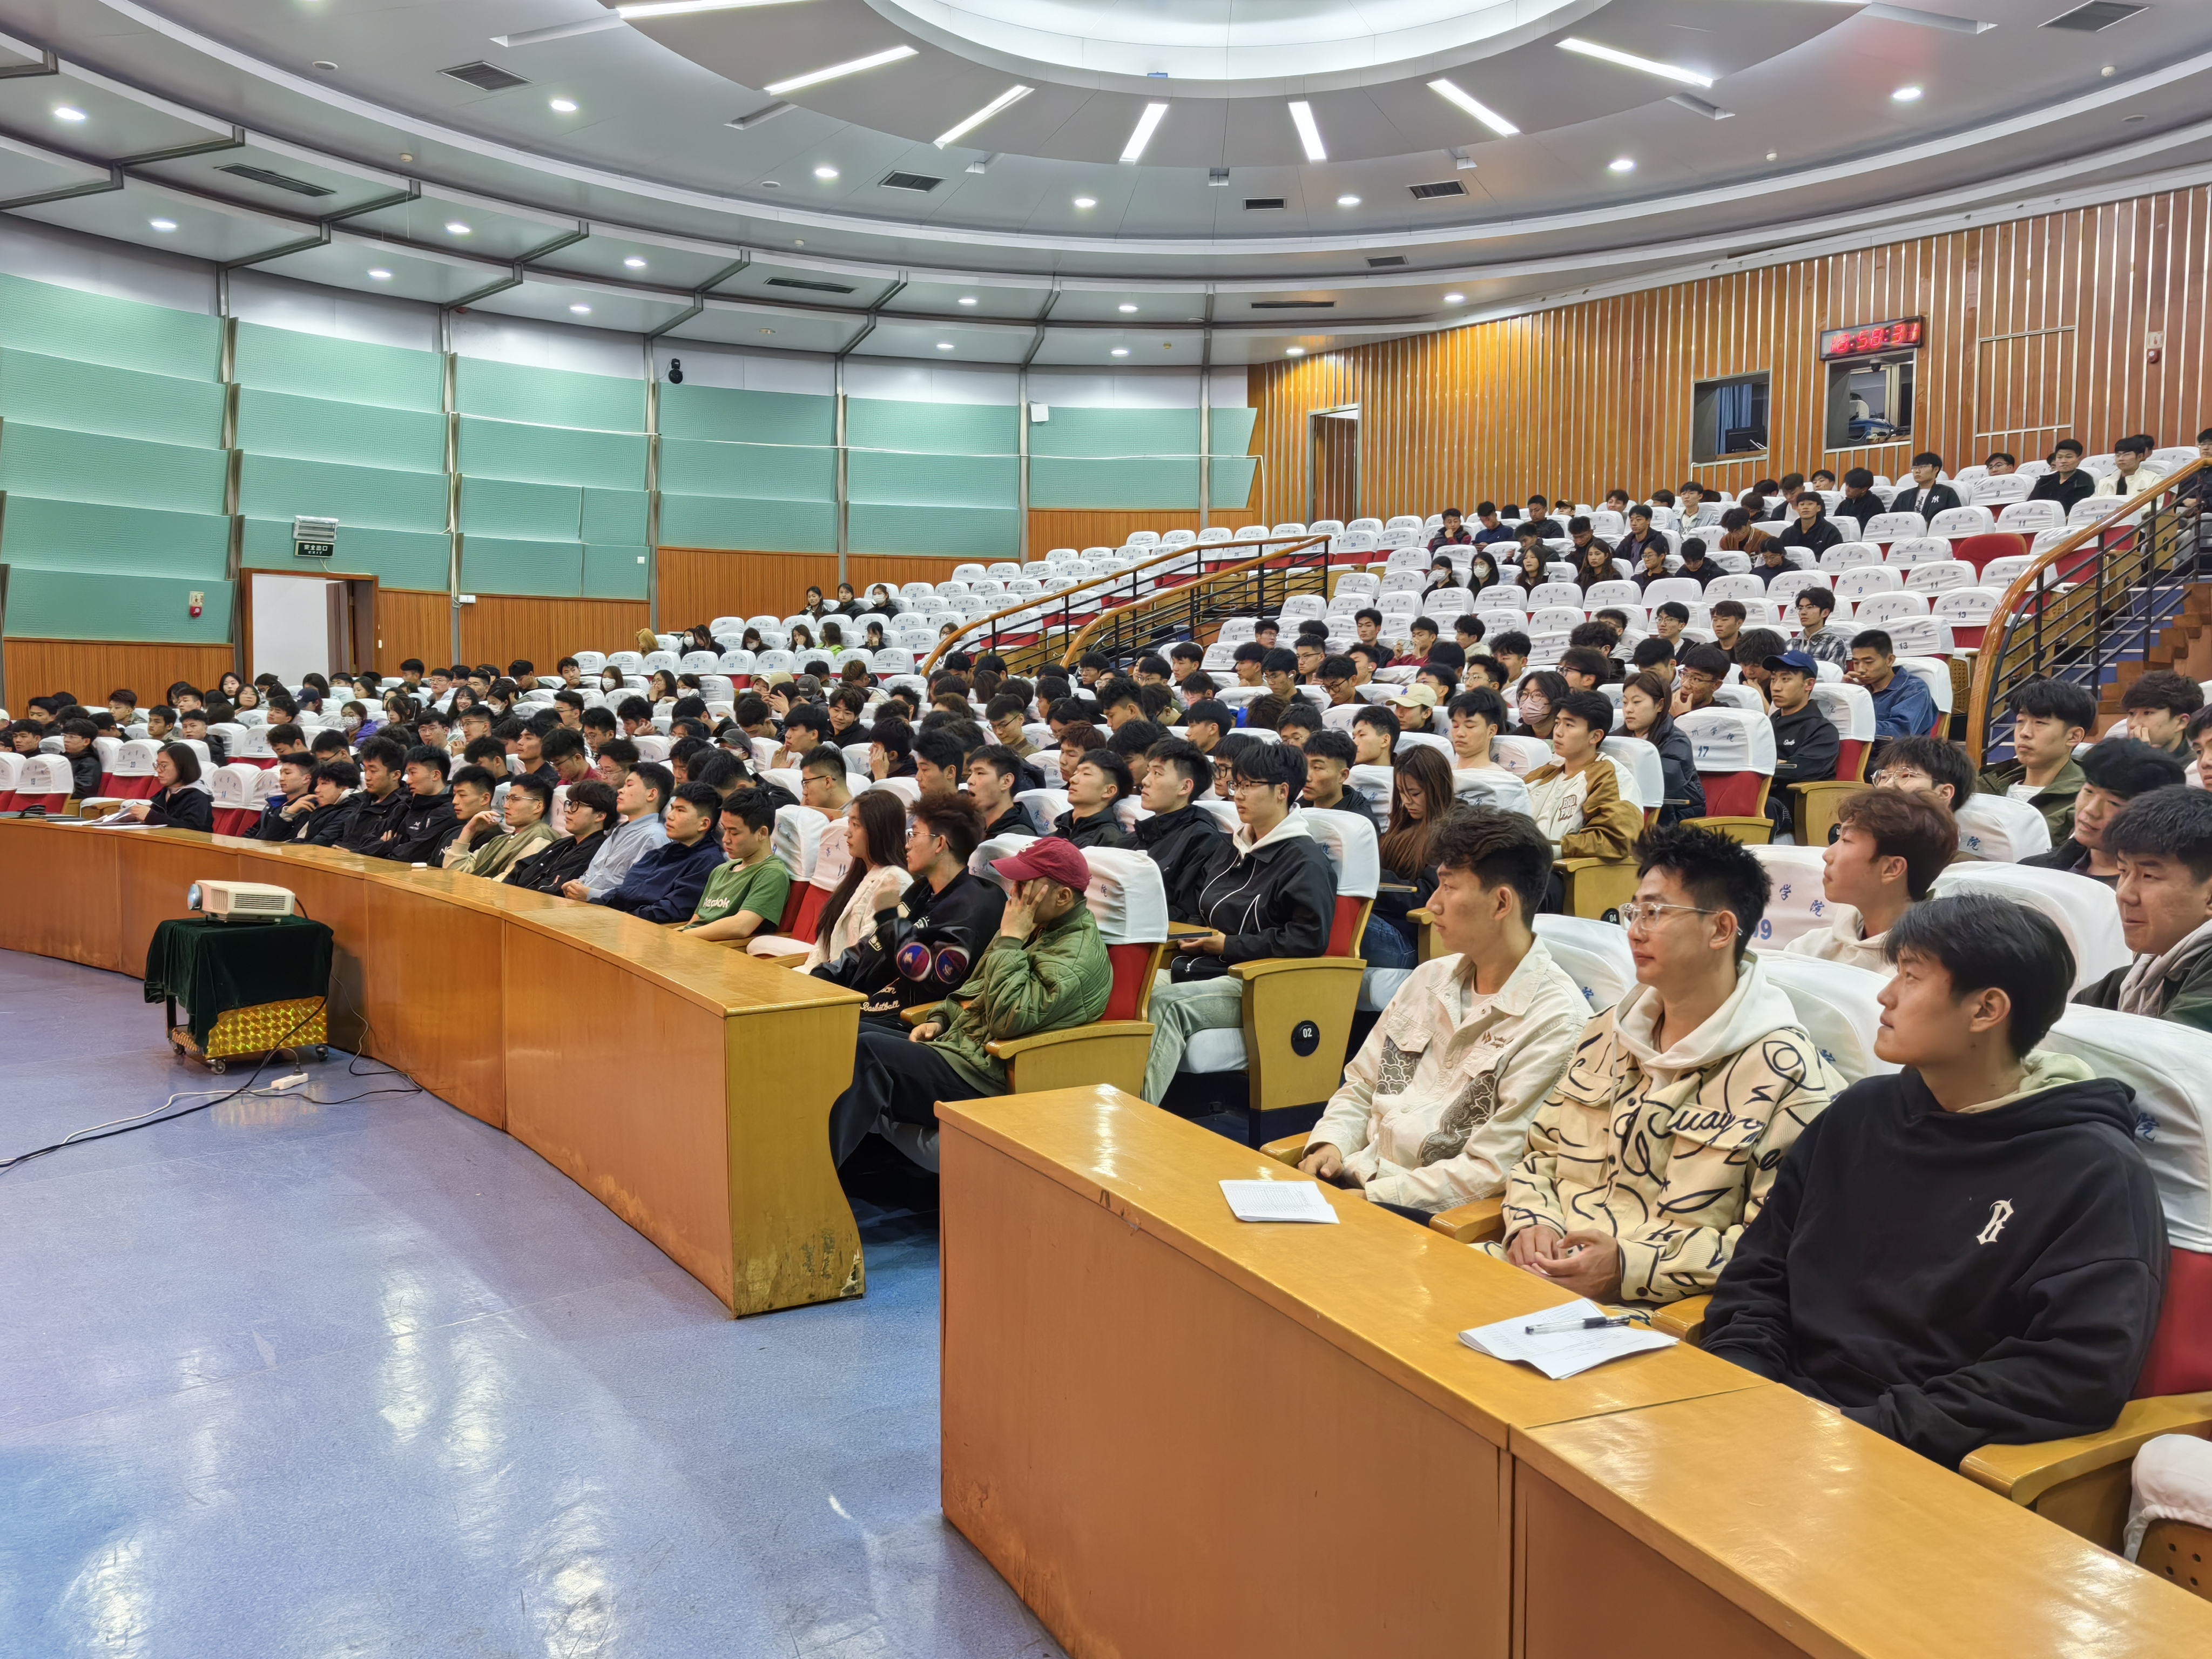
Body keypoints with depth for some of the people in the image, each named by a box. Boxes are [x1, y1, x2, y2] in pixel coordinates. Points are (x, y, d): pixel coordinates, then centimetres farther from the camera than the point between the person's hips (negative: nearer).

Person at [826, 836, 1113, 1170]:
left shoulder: (1078, 954, -17)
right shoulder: (1039, 928, 14)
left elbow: (1008, 1019, -26)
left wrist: (1009, 941, -18)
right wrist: (940, 1019, 8)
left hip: (985, 1078, -10)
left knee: (865, 1051, -23)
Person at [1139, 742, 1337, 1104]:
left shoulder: (1306, 860, -3)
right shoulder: (1238, 847, 23)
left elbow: (1310, 938, -14)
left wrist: (1229, 945, -12)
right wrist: (1195, 936, 11)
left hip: (1254, 985, -8)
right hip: (1200, 968, 8)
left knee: (1166, 1004, -33)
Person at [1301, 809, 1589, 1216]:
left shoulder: (1557, 1023, -12)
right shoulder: (1429, 978, 12)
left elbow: (1491, 1171, -15)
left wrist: (1370, 1196, -18)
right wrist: (1329, 1144, -2)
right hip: (1352, 1177, 7)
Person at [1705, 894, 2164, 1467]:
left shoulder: (2097, 1174, -5)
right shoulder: (1861, 1114, 12)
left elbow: (2083, 1372, -15)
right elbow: (1758, 1273, 14)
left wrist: (1875, 1430, -20)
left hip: (1926, 1461, -5)